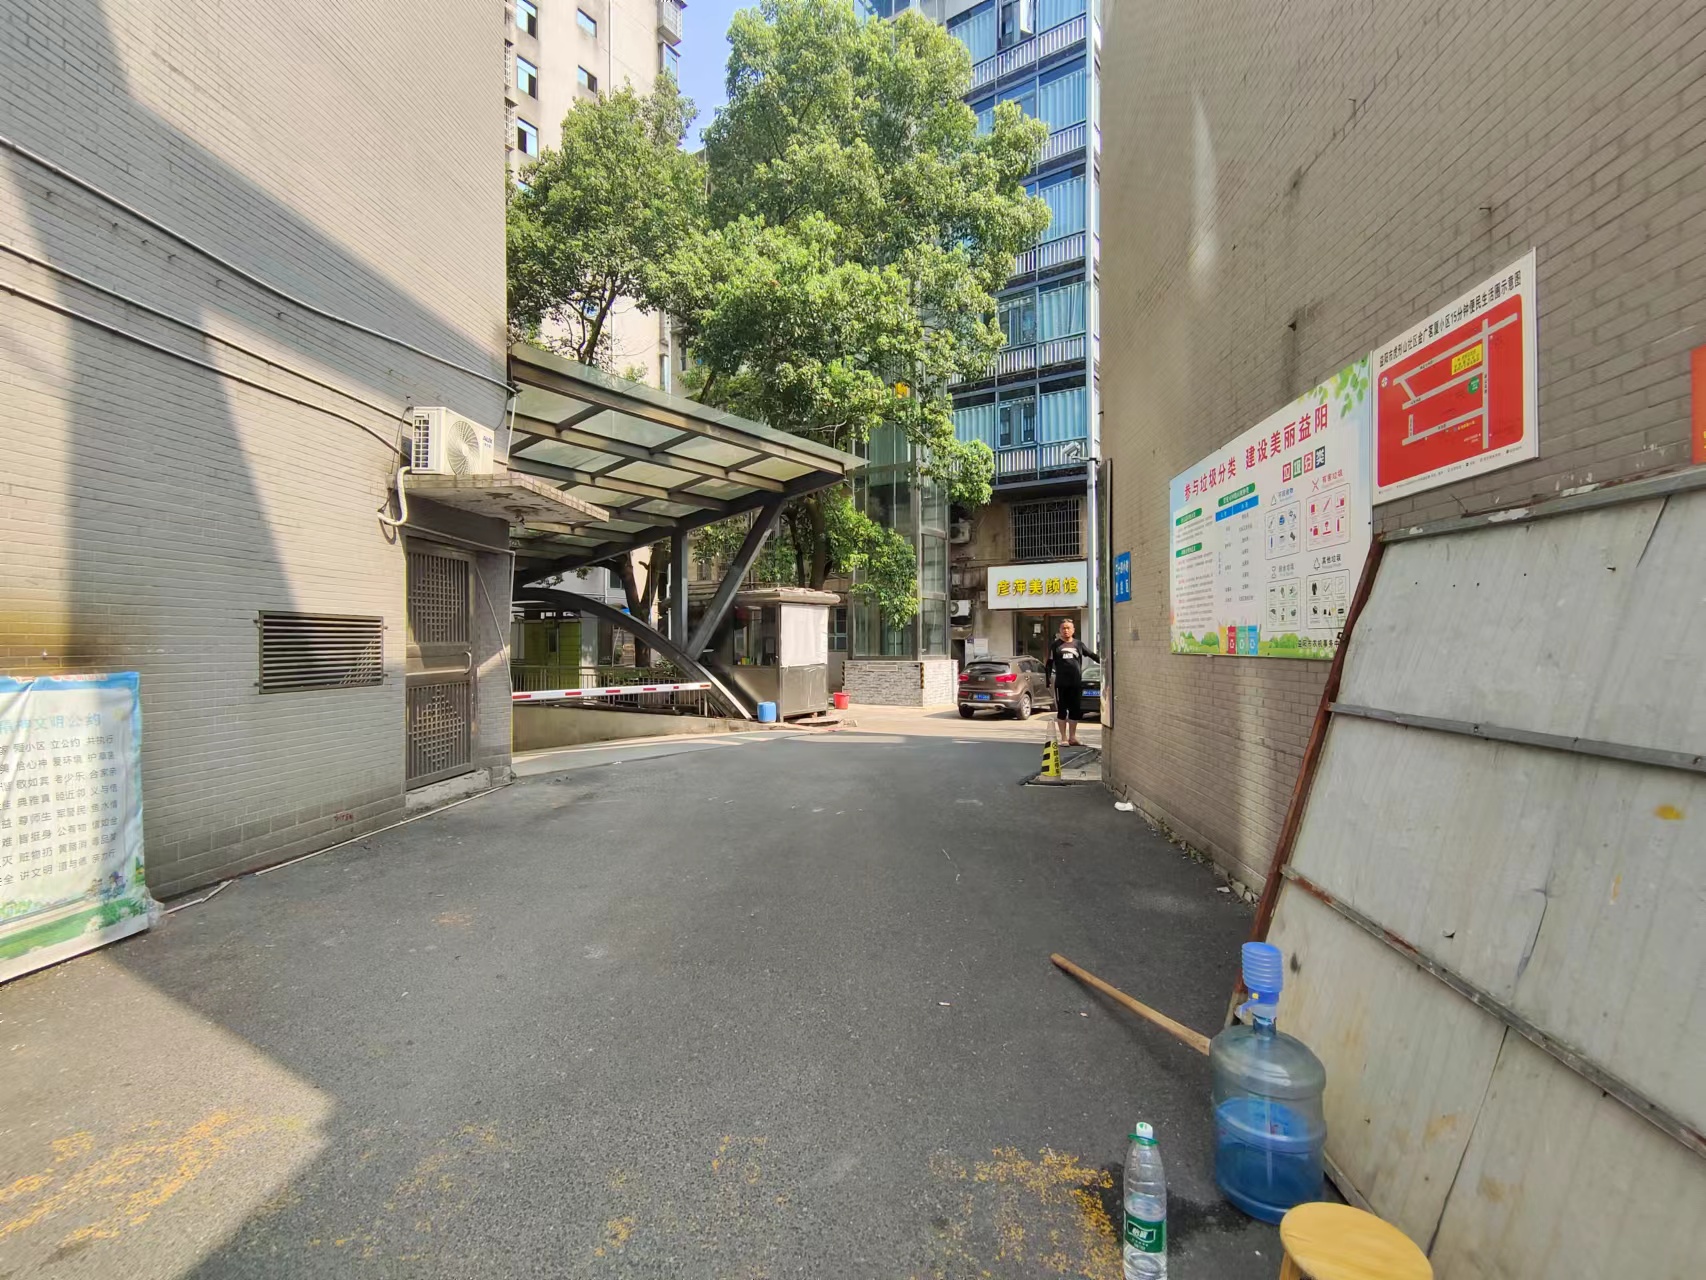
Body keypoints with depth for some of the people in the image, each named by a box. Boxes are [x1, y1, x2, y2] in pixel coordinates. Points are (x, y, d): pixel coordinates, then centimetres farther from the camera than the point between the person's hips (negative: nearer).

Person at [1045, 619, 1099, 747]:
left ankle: (1072, 737, 20)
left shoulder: (1078, 644, 9)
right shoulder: (1055, 645, 3)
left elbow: (1091, 655, 18)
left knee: (1076, 710, 7)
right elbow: (1049, 664, 3)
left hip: (1076, 683, 3)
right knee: (1062, 710, 3)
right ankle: (1064, 738, 12)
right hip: (1061, 683, -3)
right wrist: (1049, 678, -4)